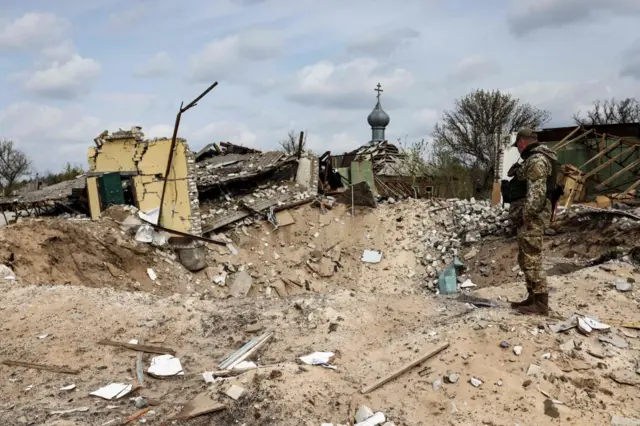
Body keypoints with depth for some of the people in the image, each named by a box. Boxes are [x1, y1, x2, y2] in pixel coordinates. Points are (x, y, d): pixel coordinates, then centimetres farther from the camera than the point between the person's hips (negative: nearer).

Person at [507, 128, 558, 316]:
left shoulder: (536, 159, -14)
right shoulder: (535, 158, 20)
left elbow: (536, 192, -23)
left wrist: (526, 216, -22)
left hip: (532, 217, -11)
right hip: (531, 217, 11)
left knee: (531, 260, -8)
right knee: (527, 259, 15)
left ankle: (540, 304, -4)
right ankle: (533, 298, 22)